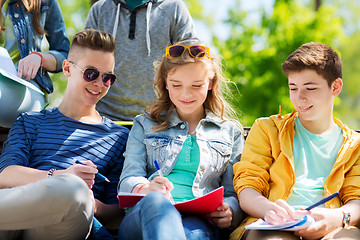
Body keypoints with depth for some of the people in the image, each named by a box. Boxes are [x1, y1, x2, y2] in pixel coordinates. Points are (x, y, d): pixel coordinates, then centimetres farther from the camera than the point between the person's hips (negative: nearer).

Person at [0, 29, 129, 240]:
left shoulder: (119, 136, 24)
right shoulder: (30, 123, 26)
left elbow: (117, 214, 17)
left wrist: (93, 206, -8)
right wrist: (57, 176, -13)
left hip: (68, 222, 1)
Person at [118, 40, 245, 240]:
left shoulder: (230, 132, 24)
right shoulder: (145, 125, 23)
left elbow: (233, 193, 20)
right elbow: (128, 179, 9)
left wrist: (229, 212, -7)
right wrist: (145, 188, -17)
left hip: (200, 221, 0)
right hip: (142, 217, 0)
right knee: (156, 201, -42)